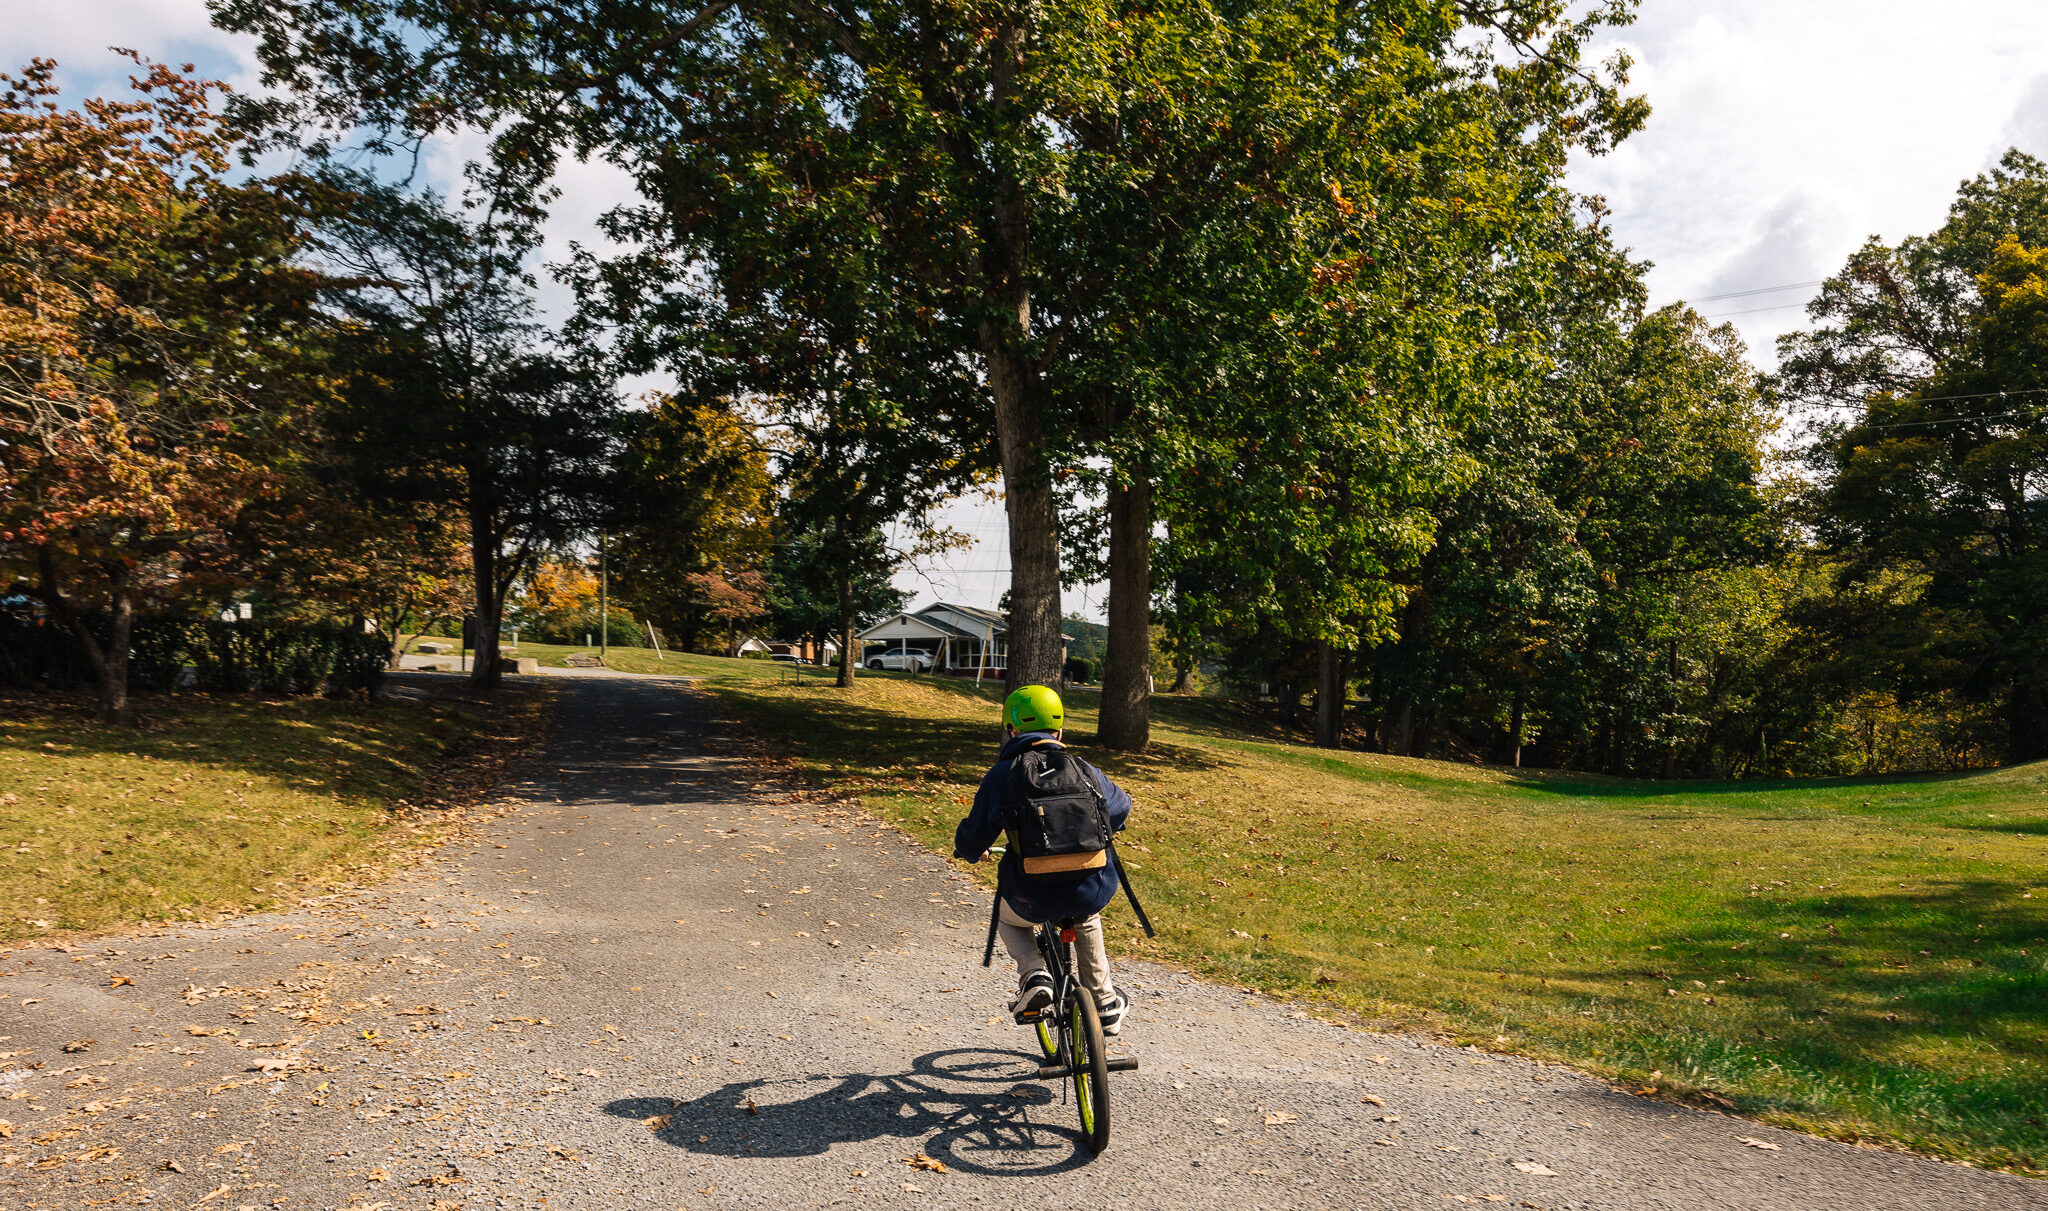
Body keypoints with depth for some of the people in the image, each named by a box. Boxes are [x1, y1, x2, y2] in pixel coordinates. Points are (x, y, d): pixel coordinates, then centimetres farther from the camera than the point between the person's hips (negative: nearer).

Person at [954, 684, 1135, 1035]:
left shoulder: (1001, 775, -3)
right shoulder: (1084, 769, 7)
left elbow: (973, 838, -3)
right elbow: (1121, 808, 25)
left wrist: (970, 851, 22)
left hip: (1033, 899, -2)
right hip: (1094, 892, 3)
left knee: (1007, 917, 33)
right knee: (1086, 919, 39)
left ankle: (1034, 976, 9)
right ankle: (1105, 1005, 39)